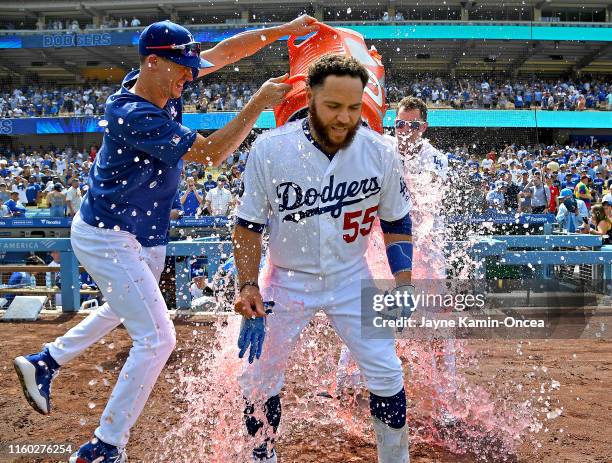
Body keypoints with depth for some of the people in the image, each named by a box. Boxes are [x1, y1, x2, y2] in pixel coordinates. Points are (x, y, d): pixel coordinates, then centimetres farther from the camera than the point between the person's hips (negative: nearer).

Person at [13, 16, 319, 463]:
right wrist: (259, 103, -26)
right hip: (108, 237, -10)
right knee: (157, 338, -8)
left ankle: (44, 362, 45)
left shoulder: (163, 83, -2)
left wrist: (284, 29, -6)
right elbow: (210, 152, -28)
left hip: (144, 237, 10)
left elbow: (224, 51, 2)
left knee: (124, 309, 31)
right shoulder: (134, 116, -27)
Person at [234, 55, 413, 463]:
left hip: (352, 279, 1)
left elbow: (397, 223, 1)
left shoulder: (379, 152, -14)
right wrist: (248, 284, -16)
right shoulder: (269, 149, -18)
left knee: (387, 375, 1)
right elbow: (249, 224, -7)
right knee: (259, 381, 5)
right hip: (287, 280, 0)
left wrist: (404, 284, -8)